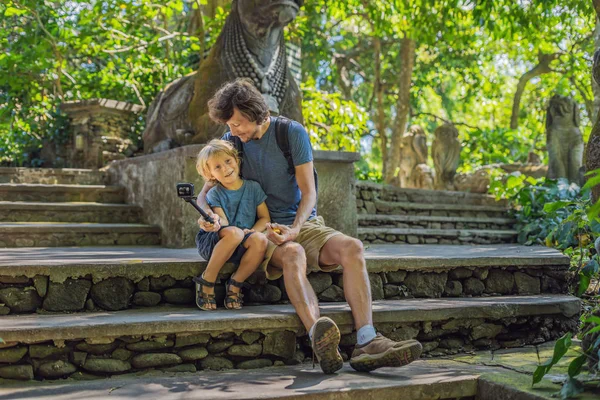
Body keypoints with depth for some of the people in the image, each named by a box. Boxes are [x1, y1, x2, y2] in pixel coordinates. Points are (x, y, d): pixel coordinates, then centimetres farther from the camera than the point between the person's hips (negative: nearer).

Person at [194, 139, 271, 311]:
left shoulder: (253, 187, 5)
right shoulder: (214, 194, -1)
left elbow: (265, 217, 5)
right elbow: (224, 223, -13)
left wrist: (252, 231, -15)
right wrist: (216, 223, -38)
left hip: (241, 247, 2)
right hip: (212, 243, -2)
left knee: (261, 240, -31)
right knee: (234, 233, -36)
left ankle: (235, 283, -12)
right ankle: (206, 281, -19)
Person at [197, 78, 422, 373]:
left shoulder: (293, 133, -2)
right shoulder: (231, 142, 5)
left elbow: (308, 193, -5)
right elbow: (206, 191, 7)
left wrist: (295, 229, -23)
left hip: (303, 222, 2)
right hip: (263, 229, -1)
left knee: (352, 248, -28)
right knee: (293, 255, -37)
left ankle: (366, 343, -39)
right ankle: (321, 345, -61)